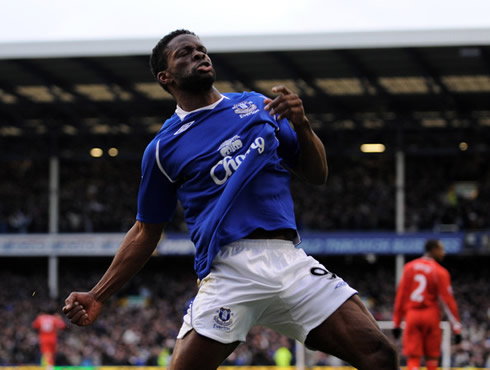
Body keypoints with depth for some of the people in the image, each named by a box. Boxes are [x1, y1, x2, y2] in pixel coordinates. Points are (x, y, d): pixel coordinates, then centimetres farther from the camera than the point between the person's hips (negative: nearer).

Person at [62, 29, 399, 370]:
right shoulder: (163, 148, 11)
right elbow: (146, 232, 18)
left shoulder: (257, 105, 18)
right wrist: (98, 296, 11)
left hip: (291, 263, 2)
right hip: (230, 272, -2)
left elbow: (317, 174, 20)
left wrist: (301, 124, 1)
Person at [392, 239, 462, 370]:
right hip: (431, 315, -2)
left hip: (411, 315, 2)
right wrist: (457, 328, -4)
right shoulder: (439, 272, -5)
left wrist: (397, 323, 11)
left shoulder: (409, 268, 6)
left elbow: (401, 295, 6)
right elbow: (447, 300, -7)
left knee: (413, 358, -1)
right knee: (432, 358, 11)